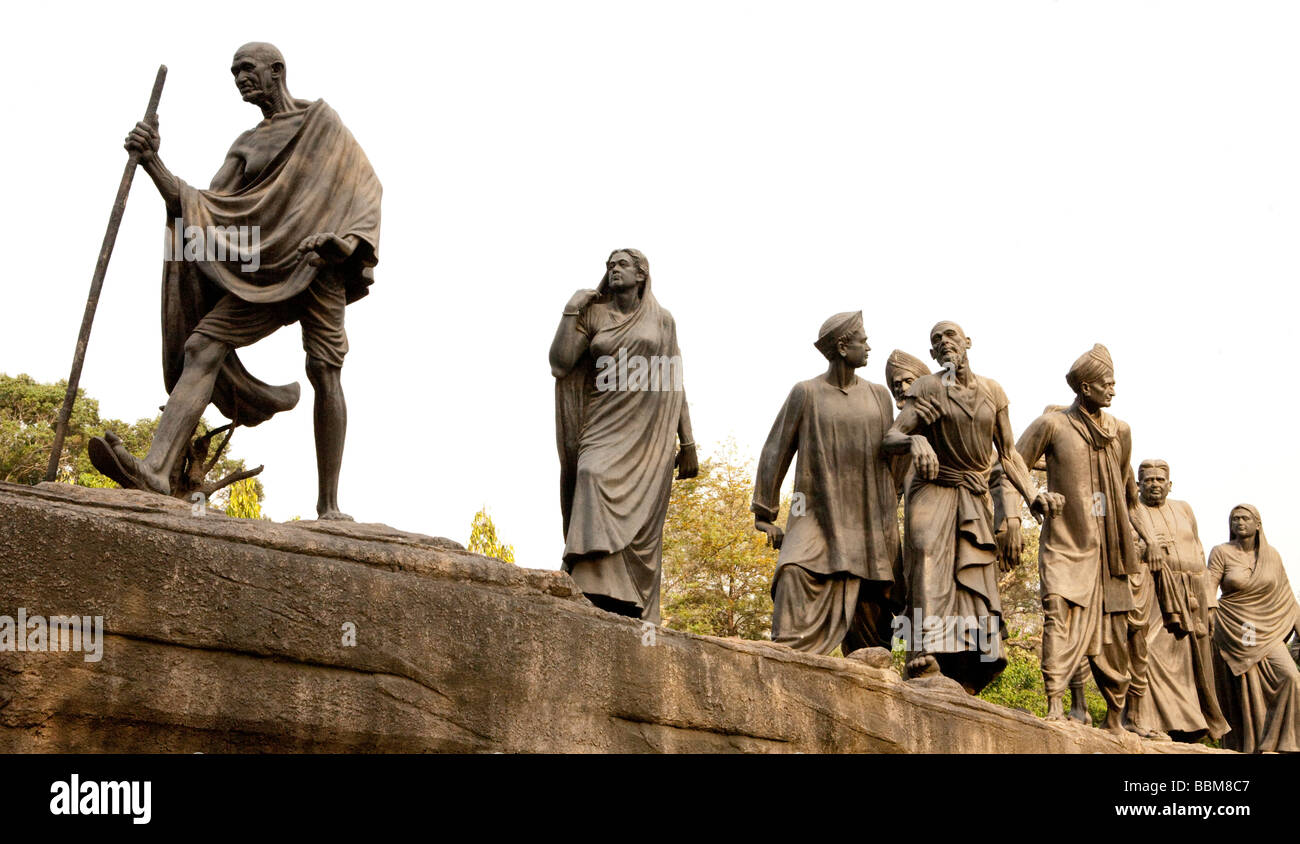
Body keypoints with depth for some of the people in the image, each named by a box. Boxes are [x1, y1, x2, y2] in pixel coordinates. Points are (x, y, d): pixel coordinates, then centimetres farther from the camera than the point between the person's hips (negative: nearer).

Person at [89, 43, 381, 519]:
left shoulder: (321, 121, 11)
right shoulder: (247, 146, 22)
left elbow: (366, 185, 4)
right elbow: (205, 211, 11)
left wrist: (350, 246, -14)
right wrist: (152, 164, -3)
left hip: (318, 260, -5)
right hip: (265, 270, 5)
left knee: (324, 370, -15)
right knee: (200, 347, -16)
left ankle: (329, 505, -12)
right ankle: (157, 470, -23)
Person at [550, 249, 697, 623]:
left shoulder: (662, 319, 12)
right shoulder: (593, 314, 12)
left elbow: (675, 383, 12)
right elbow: (560, 363, 0)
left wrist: (687, 444, 8)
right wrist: (570, 312, -1)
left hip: (650, 433, 0)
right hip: (606, 427, 0)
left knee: (641, 522, -8)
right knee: (594, 479, -28)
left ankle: (635, 613, -7)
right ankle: (595, 593, -36)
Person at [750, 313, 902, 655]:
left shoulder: (878, 396, 11)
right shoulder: (806, 393, 0)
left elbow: (891, 457, 16)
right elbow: (776, 452, 2)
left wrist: (891, 524, 12)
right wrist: (765, 516, -2)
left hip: (867, 521, 4)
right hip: (817, 516, -3)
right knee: (795, 573, -27)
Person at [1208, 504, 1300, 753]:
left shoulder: (1271, 555, 7)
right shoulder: (1221, 552, -2)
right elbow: (1210, 585, -12)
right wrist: (1209, 611, -31)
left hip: (1266, 632, 3)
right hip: (1232, 631, -2)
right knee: (1243, 691, -3)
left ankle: (1273, 745, -8)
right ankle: (1246, 748, 8)